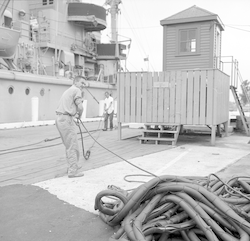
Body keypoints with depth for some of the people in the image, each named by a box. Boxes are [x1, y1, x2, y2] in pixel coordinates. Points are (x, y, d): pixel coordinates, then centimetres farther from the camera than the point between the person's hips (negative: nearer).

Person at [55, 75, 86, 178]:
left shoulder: (69, 90, 25)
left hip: (60, 119, 10)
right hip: (66, 119, -10)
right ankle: (73, 171, -3)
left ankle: (72, 166, 30)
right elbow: (80, 107, -12)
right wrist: (79, 115, 5)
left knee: (69, 145, 20)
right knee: (72, 146, -5)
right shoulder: (76, 90, -5)